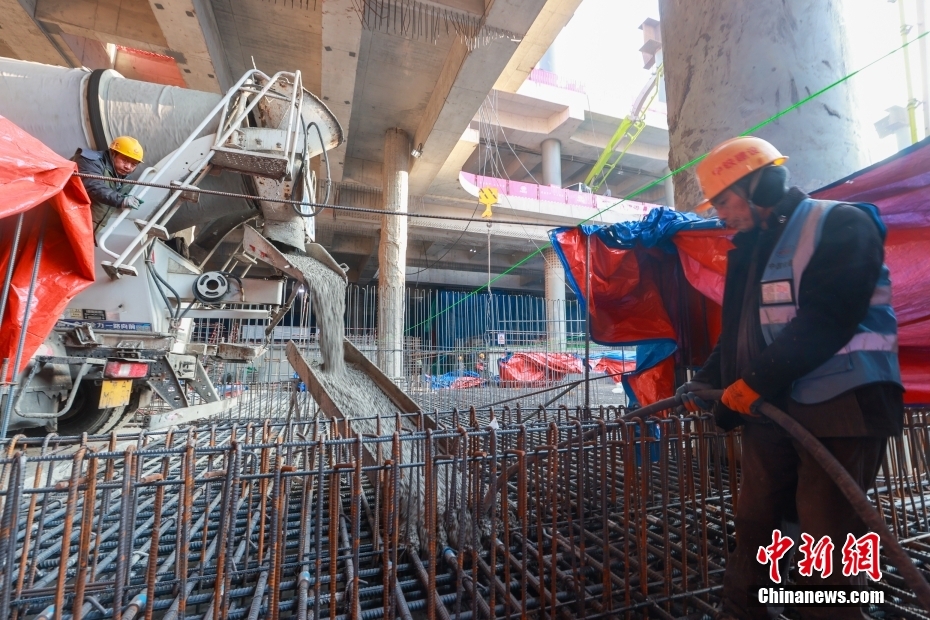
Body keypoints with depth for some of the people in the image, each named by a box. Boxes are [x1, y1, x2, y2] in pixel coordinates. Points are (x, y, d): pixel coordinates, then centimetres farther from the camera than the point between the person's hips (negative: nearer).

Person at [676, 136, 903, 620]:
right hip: (771, 410, 7)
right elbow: (738, 331, 18)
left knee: (826, 545, 1)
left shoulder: (841, 225, -6)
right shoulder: (751, 249, 17)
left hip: (840, 406, -7)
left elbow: (826, 321, -19)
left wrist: (755, 380, -21)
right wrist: (706, 380, 10)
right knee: (752, 526, 13)